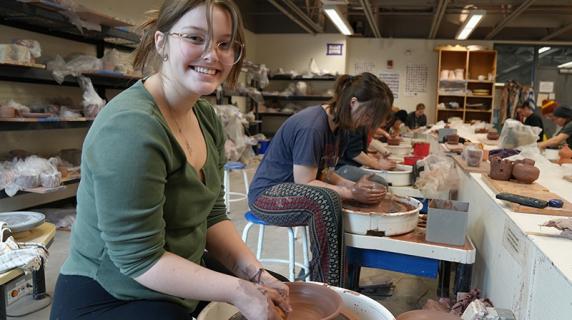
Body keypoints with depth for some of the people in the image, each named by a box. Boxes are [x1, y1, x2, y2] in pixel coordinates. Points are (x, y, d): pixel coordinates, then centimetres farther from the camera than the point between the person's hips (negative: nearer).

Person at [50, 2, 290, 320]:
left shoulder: (206, 116, 0)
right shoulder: (131, 127, -26)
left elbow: (212, 216, 1)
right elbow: (139, 258, -25)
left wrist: (255, 273, -12)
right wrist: (239, 292, -24)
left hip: (178, 284, 8)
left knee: (281, 294, 16)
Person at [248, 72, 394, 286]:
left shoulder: (337, 124, 5)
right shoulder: (312, 126, -24)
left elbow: (323, 172, 9)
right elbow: (305, 183, -23)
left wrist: (354, 186, -7)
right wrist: (352, 192, -24)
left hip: (294, 190, 10)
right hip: (267, 194, -10)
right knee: (325, 200, -36)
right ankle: (327, 286, -24)